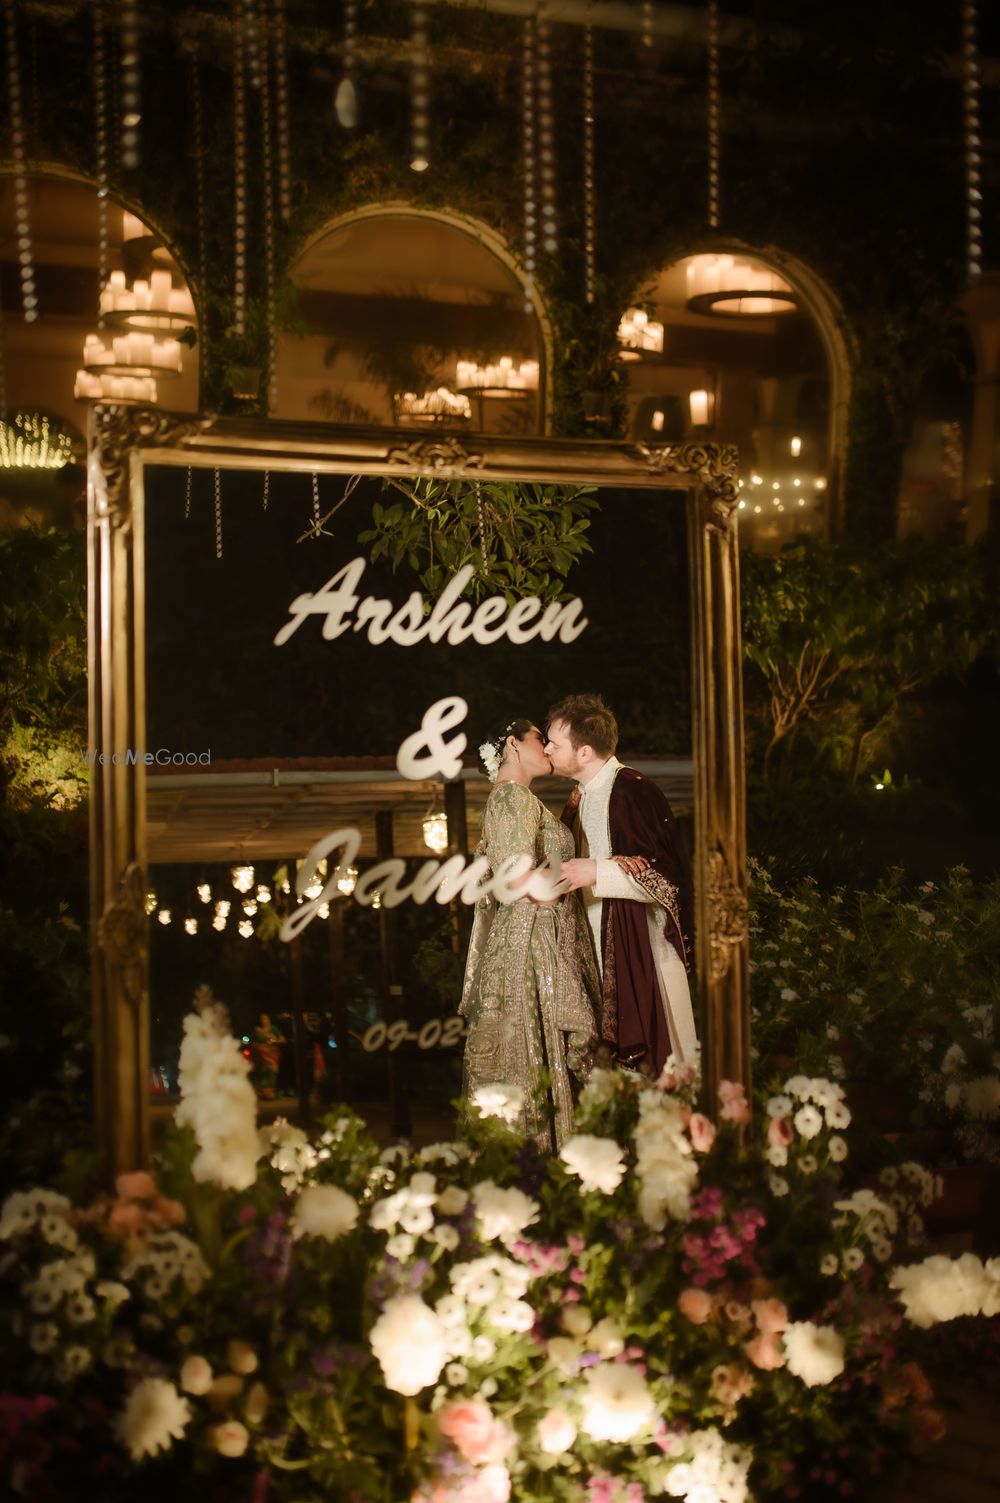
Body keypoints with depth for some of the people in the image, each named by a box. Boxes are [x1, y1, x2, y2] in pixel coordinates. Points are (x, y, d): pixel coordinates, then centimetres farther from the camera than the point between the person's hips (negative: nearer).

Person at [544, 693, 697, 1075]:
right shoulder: (582, 796, 11)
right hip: (602, 950, 9)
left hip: (642, 950, -9)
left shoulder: (632, 793, -17)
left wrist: (598, 871, -26)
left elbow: (668, 876, -20)